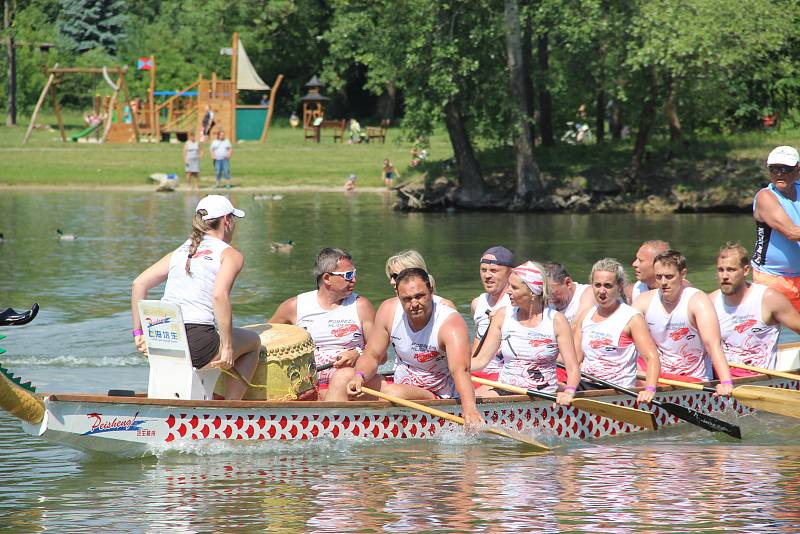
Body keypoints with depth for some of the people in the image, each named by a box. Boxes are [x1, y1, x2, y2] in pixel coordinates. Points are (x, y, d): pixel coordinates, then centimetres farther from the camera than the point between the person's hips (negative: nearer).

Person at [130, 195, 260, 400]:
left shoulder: (180, 252, 19)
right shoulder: (231, 255, 3)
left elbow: (139, 284, 11)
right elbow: (219, 295, -15)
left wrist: (139, 332, 16)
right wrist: (228, 346, -12)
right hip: (197, 342, -6)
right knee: (254, 342, 24)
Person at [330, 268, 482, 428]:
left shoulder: (450, 323, -23)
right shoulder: (389, 311, -7)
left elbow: (460, 370, -38)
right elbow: (372, 356, -1)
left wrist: (469, 408, -57)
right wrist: (360, 376, -25)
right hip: (401, 386, 6)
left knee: (395, 392, -34)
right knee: (343, 376, -10)